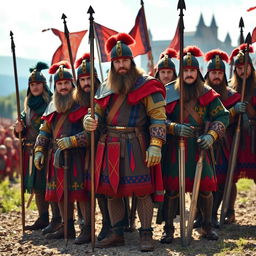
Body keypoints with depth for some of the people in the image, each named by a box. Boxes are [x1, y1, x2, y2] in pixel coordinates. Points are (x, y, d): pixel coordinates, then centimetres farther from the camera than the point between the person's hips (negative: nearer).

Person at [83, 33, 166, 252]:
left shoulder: (146, 86, -2)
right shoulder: (106, 89, 15)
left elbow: (158, 117, -7)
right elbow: (98, 113, 23)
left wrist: (155, 145, -16)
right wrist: (90, 122, -2)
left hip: (136, 145, -5)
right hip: (110, 146, 6)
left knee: (142, 190, -5)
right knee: (112, 190, 9)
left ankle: (146, 234, 2)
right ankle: (117, 234, 19)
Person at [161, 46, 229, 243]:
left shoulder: (207, 94, 5)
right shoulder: (168, 92, 2)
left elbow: (222, 116, 2)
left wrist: (211, 135, -14)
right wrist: (175, 128, -20)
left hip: (198, 146, 1)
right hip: (174, 147, -1)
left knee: (205, 185, 0)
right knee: (172, 186, -3)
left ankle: (207, 226, 19)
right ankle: (169, 228, 9)